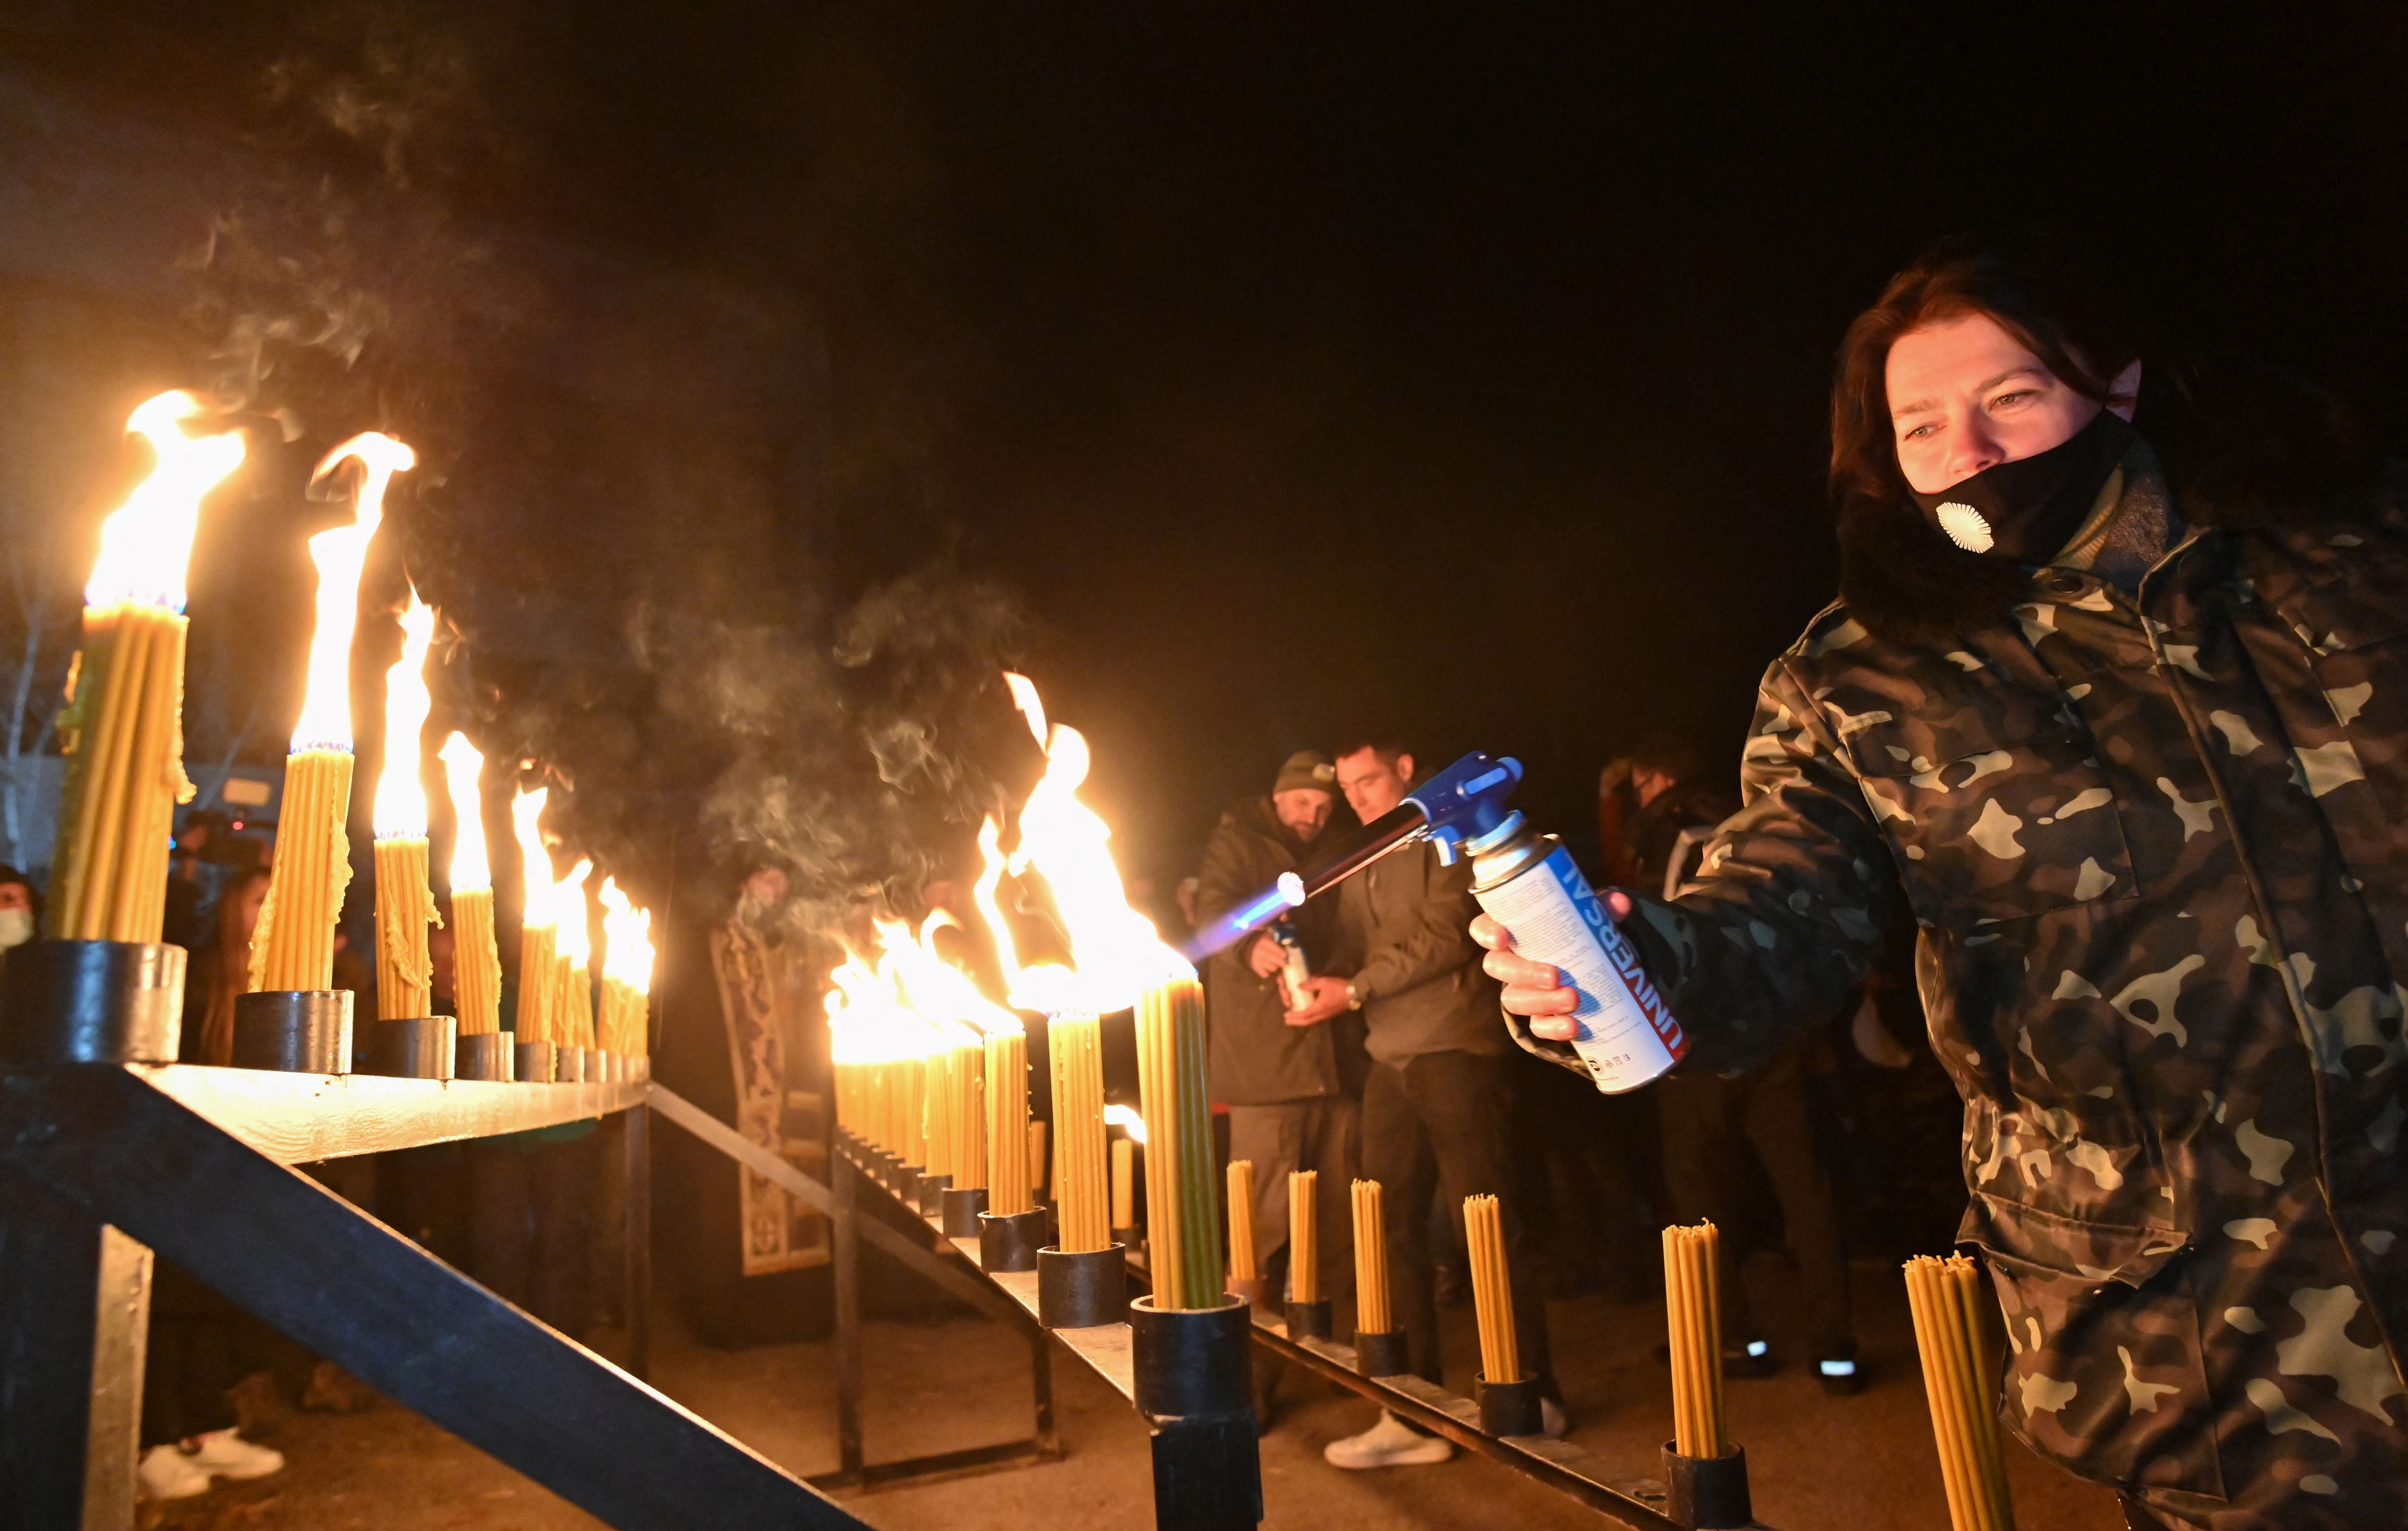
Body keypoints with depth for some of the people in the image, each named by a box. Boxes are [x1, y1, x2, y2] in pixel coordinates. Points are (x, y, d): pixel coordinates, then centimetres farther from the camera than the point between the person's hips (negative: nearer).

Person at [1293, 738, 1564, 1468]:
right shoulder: (1360, 866, 21)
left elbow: (1446, 934, -12)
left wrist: (1357, 990, -14)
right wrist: (1317, 978, -3)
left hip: (1455, 1051, -7)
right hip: (1389, 1059, 7)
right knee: (1394, 1228, 4)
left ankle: (1534, 1397, 11)